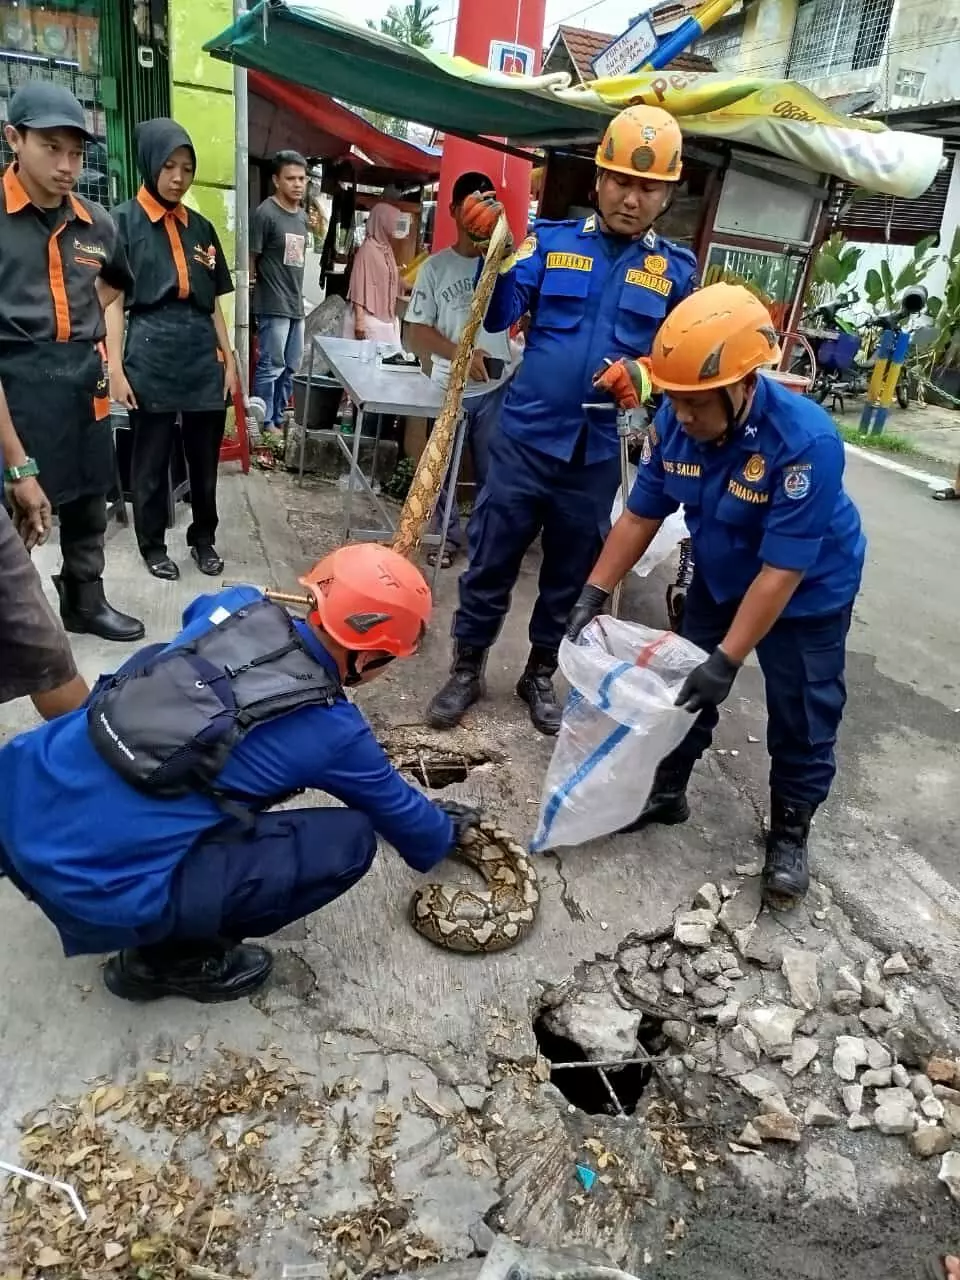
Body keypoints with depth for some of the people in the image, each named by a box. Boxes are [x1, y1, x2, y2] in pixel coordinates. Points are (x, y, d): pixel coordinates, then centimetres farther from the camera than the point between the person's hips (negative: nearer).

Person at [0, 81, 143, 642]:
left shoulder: (95, 221, 7)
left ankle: (85, 599, 31)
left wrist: (86, 319, 14)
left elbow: (117, 281, 29)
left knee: (89, 500, 14)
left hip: (83, 379, 5)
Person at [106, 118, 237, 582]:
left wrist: (229, 359, 11)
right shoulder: (123, 221, 0)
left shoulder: (201, 227, 13)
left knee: (205, 455, 10)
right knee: (152, 459, 6)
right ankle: (153, 544, 21)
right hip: (151, 353, -4)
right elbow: (113, 301, -4)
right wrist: (116, 368, -11)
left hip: (203, 354, 4)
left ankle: (204, 537, 27)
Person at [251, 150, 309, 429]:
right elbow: (250, 258, -12)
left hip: (295, 304, 8)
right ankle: (264, 424, 4)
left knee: (290, 368, 14)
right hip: (273, 305, -8)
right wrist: (254, 290, -8)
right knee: (270, 367, -5)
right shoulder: (266, 213, -12)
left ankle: (278, 419, 25)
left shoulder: (303, 215, 12)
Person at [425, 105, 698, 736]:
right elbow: (499, 316, -9)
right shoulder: (551, 241, 0)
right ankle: (467, 670, 26)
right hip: (525, 438, -1)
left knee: (572, 574, 14)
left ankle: (541, 675, 34)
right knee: (491, 561, 6)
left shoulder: (676, 269, 4)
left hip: (598, 452, 2)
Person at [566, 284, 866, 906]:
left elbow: (781, 571, -33)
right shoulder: (673, 421, -20)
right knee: (682, 684, 13)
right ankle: (666, 791, 34)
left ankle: (790, 832, 26)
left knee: (802, 720, 5)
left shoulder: (806, 440, -36)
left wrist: (727, 661, -33)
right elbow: (641, 515, -8)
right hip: (720, 578, 5)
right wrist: (595, 593, -14)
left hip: (808, 594, -5)